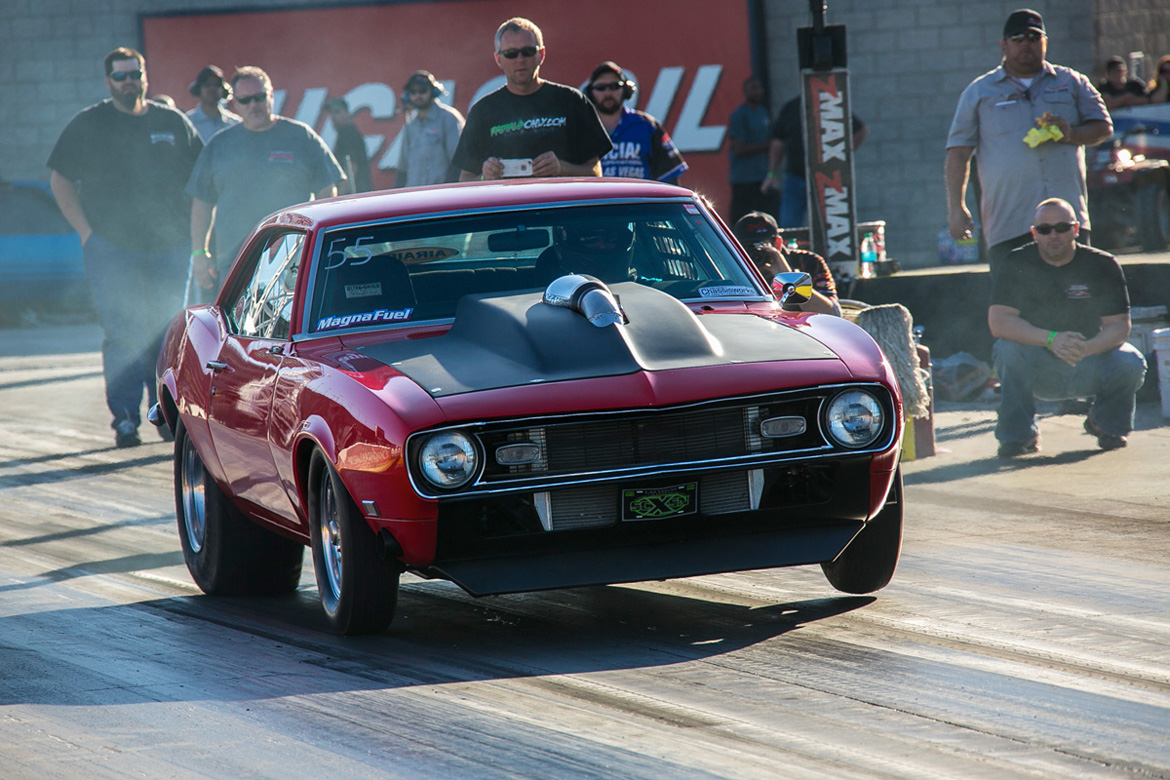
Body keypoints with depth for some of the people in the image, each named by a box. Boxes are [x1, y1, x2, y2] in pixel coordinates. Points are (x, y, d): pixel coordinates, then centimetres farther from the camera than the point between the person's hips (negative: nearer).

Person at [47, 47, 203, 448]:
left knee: (170, 333, 4)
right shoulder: (86, 125, 4)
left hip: (170, 248, 3)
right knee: (123, 334, -9)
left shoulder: (173, 123, 10)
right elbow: (60, 180, 7)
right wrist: (86, 231, -2)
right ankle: (125, 418, -7)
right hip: (111, 248, -3)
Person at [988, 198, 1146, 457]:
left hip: (1089, 369, 1)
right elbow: (998, 322, -19)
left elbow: (1119, 326, -10)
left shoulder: (1103, 265, -6)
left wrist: (1085, 348, -33)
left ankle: (1106, 425, 8)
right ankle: (1018, 435, -11)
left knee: (1130, 363, -26)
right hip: (1039, 372, -1)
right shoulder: (1018, 265, -8)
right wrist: (1051, 340, -33)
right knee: (1007, 349, -31)